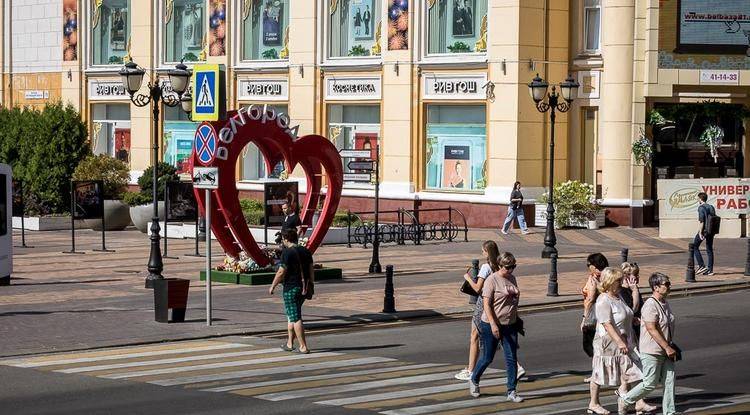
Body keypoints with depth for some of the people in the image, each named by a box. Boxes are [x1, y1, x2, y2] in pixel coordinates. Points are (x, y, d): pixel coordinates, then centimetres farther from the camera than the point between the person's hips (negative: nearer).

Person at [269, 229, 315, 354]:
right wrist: (311, 285, 18)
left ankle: (303, 347, -8)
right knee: (291, 315, 21)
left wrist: (272, 286, -4)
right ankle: (289, 343, 24)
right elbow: (311, 270, 11)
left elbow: (281, 272, -15)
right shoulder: (305, 251, 9)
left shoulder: (287, 252, -14)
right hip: (304, 288, 8)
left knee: (295, 318, -5)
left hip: (291, 288, -8)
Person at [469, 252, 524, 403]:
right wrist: (493, 325, -24)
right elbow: (486, 304, -17)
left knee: (511, 358, 0)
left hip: (510, 325, 6)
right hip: (492, 325, -6)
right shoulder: (492, 280, -13)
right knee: (487, 358, 6)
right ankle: (474, 381, 31)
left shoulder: (512, 279, 8)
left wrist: (517, 320, 20)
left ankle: (512, 392, 5)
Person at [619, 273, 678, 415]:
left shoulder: (665, 304, 11)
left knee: (669, 381, 5)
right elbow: (652, 330, -23)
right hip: (651, 352, -9)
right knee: (650, 384, -2)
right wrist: (667, 348, -22)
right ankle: (624, 401, 15)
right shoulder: (650, 306, -19)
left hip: (665, 351, 9)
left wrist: (670, 347, 18)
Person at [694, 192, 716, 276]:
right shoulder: (711, 207, 12)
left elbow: (701, 221, -17)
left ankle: (701, 266, -1)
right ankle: (710, 270, 8)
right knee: (709, 249, 9)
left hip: (704, 230, -7)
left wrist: (700, 233, -17)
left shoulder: (701, 208, -10)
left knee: (695, 246, 8)